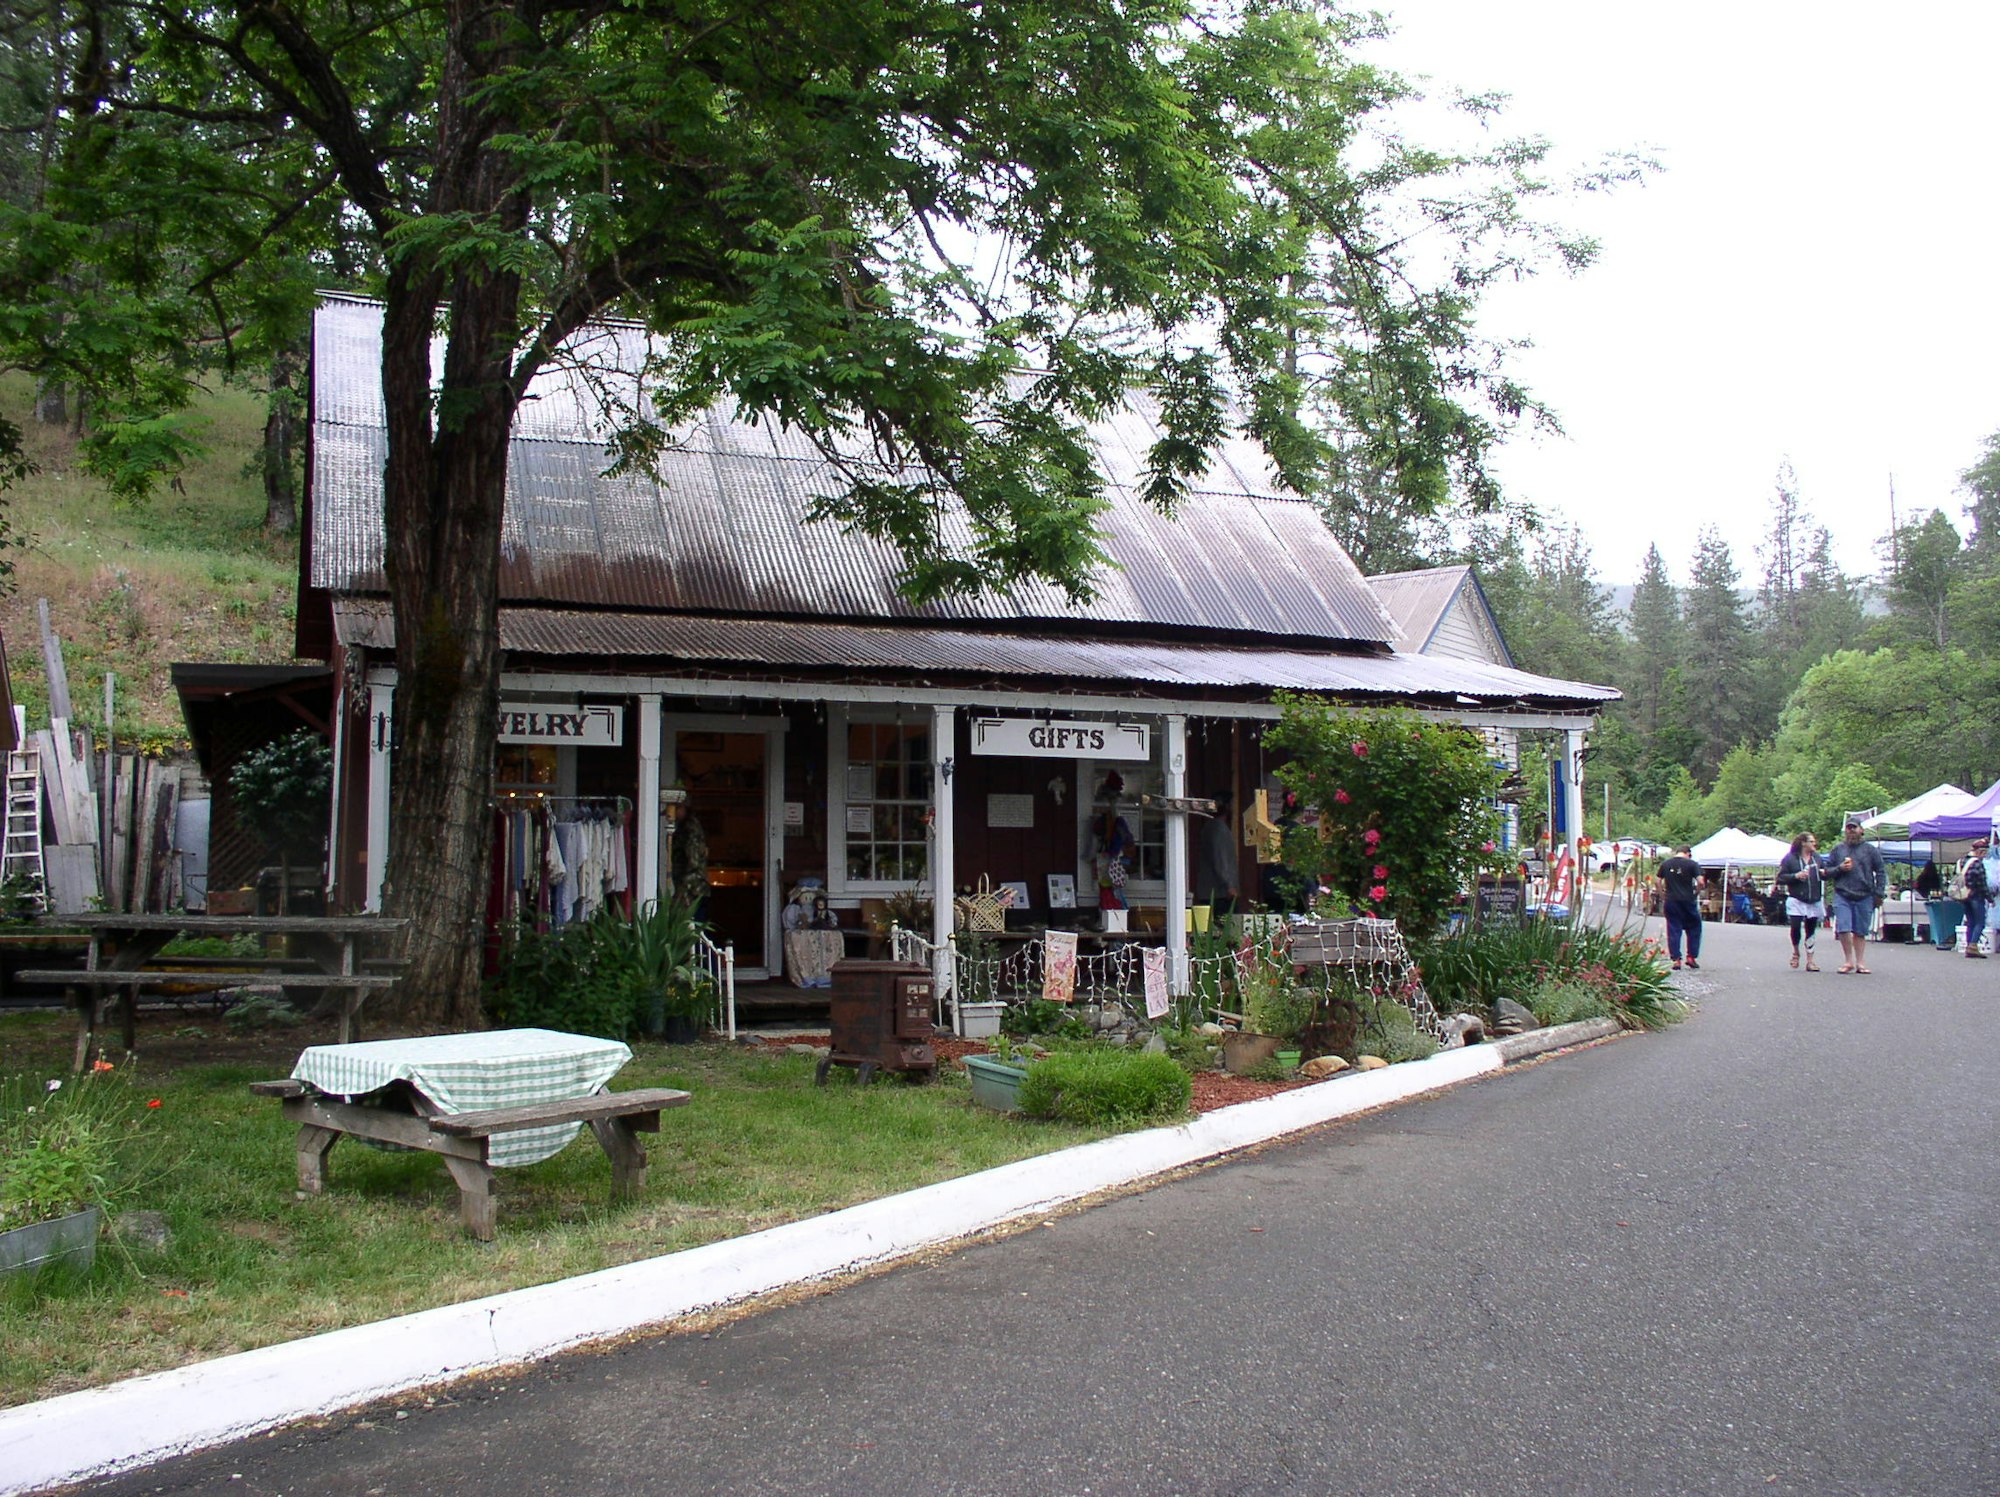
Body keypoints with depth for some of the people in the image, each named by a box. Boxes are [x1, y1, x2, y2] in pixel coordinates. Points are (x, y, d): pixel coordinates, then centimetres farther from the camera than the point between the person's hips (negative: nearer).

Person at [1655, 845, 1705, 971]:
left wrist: (1663, 896, 13)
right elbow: (1700, 881, -12)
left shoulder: (1665, 864, 7)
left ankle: (1676, 960, 3)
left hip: (1671, 901, 3)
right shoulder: (1692, 864, -4)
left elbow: (1657, 881, 6)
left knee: (1673, 930, 6)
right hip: (1687, 901, -3)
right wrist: (1697, 894, 5)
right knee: (1694, 928, 13)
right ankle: (1692, 957, 11)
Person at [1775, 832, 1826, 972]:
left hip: (1814, 900, 4)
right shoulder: (1790, 858, -3)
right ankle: (1795, 953, 15)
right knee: (1796, 927, -11)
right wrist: (1795, 876, -19)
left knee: (1811, 929, 7)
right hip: (1797, 900, -4)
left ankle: (1810, 960, 13)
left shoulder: (1817, 857, 11)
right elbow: (1780, 878, -6)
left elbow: (1823, 876, 22)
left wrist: (1824, 873, -1)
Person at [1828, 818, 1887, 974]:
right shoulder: (1838, 849, 13)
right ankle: (1848, 961, 3)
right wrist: (1839, 868, -4)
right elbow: (1828, 872, 17)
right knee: (1843, 929, -11)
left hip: (1864, 897, 0)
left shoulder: (1870, 849, 7)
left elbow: (1880, 872, 6)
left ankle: (1860, 963, 12)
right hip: (1842, 896, 1)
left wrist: (1879, 894, -1)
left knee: (1860, 932, 4)